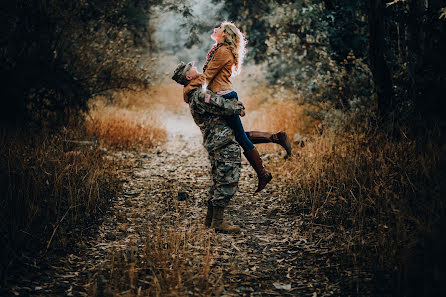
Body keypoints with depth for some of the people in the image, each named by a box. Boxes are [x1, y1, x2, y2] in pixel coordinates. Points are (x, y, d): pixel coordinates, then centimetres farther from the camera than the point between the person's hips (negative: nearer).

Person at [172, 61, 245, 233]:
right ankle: (218, 222, -3)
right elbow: (223, 107, -16)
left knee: (219, 182, 17)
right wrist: (238, 108, 3)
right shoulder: (199, 96, -15)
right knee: (227, 182, -7)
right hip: (224, 144, -10)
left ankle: (211, 218, 24)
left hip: (215, 144, 10)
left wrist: (237, 105, 9)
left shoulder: (196, 95, 18)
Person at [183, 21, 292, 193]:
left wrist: (188, 88, -8)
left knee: (241, 137, -4)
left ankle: (262, 174, 4)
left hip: (225, 97, -10)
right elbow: (207, 74, 20)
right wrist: (190, 86, 13)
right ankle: (277, 137, 12)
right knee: (240, 136, 11)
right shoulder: (219, 50, 19)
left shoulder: (223, 51, -11)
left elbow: (208, 75, -13)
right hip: (224, 97, 10)